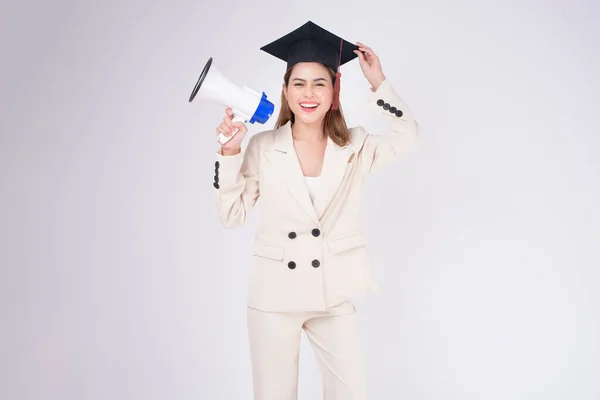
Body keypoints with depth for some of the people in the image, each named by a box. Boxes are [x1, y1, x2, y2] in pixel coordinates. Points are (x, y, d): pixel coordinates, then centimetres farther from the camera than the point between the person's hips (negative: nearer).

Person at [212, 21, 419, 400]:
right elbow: (232, 215, -2)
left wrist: (378, 82, -10)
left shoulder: (354, 147, 3)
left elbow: (408, 135, -10)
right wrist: (230, 153, -12)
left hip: (333, 295, 1)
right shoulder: (263, 147, -2)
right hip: (274, 293, -1)